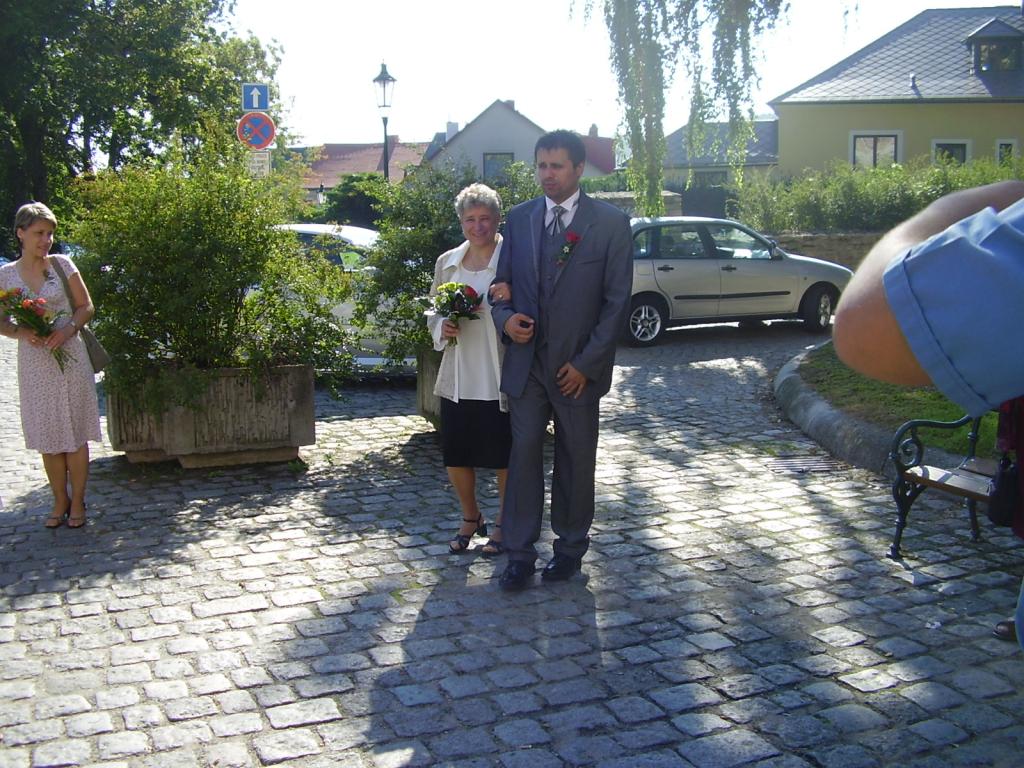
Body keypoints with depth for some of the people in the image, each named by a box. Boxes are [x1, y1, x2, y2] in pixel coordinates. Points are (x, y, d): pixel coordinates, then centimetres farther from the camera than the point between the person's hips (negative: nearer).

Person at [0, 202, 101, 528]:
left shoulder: (62, 265, -1)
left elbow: (86, 306, 1)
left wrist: (68, 330, -16)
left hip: (69, 357, -1)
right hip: (34, 362, 2)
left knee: (75, 433, 2)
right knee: (47, 436, 7)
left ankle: (77, 501, 14)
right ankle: (60, 500, 21)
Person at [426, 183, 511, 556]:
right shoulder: (447, 262, 8)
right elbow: (433, 313, 18)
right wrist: (442, 328, -4)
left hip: (500, 381, -4)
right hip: (457, 381, 4)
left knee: (504, 458, 8)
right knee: (455, 457, 11)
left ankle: (503, 523, 29)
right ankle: (471, 517, 35)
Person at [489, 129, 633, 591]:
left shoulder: (611, 223, -4)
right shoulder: (519, 218, 7)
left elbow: (617, 301, -6)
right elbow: (503, 281, 14)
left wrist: (586, 363, -11)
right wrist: (505, 318, -9)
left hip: (578, 367, -2)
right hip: (525, 360, 3)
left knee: (576, 457, 10)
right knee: (524, 453, 2)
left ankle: (570, 545, 26)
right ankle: (520, 553, 11)